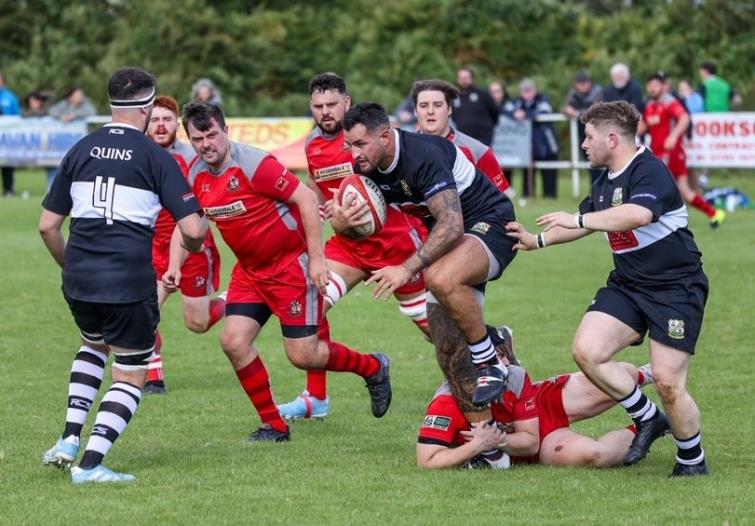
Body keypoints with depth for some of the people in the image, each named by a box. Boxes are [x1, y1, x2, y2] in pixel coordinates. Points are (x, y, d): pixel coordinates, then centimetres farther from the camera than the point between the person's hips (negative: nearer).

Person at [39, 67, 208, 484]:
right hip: (129, 281, -5)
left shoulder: (81, 151, 8)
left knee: (94, 345, 33)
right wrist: (193, 246, 15)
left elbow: (47, 225, 9)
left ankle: (69, 440, 20)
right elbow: (192, 230, -9)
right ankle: (90, 464, -7)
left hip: (79, 278, 5)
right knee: (131, 377, 9)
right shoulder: (156, 158, -4)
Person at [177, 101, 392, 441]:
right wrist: (174, 267, -2)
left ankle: (374, 368, 22)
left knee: (302, 355, -6)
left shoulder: (254, 164, -22)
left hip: (292, 263, -7)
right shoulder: (196, 176, -1)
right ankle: (274, 425, 7)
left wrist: (316, 258, -22)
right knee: (233, 340, -8)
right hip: (250, 269, 7)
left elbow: (306, 197, -21)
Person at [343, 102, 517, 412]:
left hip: (490, 226, -9)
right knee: (448, 353, 0)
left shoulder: (423, 156, -27)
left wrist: (407, 268, -35)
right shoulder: (370, 169, -1)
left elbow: (452, 224, -33)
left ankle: (490, 363, -21)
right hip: (447, 238, 9)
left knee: (441, 278, -38)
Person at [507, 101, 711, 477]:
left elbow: (639, 214, -39)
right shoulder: (605, 181, 10)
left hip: (676, 287, -8)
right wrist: (538, 241, 27)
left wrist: (578, 219, -32)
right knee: (587, 351, -10)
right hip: (627, 285, 8)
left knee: (667, 382, -12)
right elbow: (586, 223, 30)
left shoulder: (650, 171, -19)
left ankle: (692, 459, 12)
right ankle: (647, 419, 8)